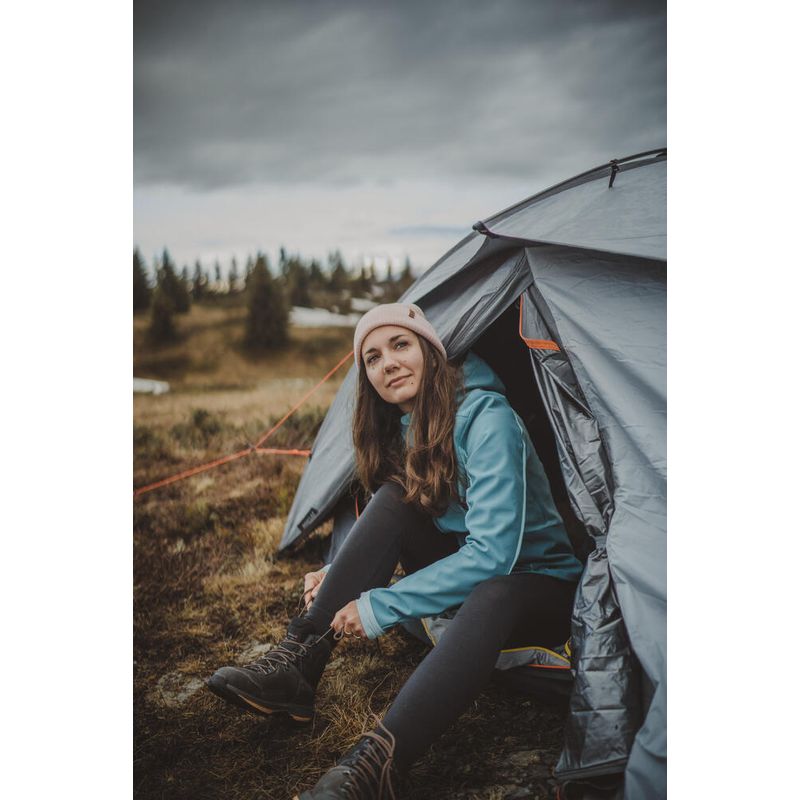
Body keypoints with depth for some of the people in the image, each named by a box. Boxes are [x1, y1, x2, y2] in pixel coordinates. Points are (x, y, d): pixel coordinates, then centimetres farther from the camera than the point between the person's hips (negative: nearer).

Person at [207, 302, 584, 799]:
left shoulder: (487, 418, -23)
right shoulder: (402, 430, 1)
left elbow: (492, 553, -31)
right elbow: (387, 534, 11)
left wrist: (380, 607, -29)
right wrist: (340, 575, -9)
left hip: (540, 587, -6)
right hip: (466, 576, 7)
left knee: (491, 596, -42)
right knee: (394, 497, -19)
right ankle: (296, 665, -21)